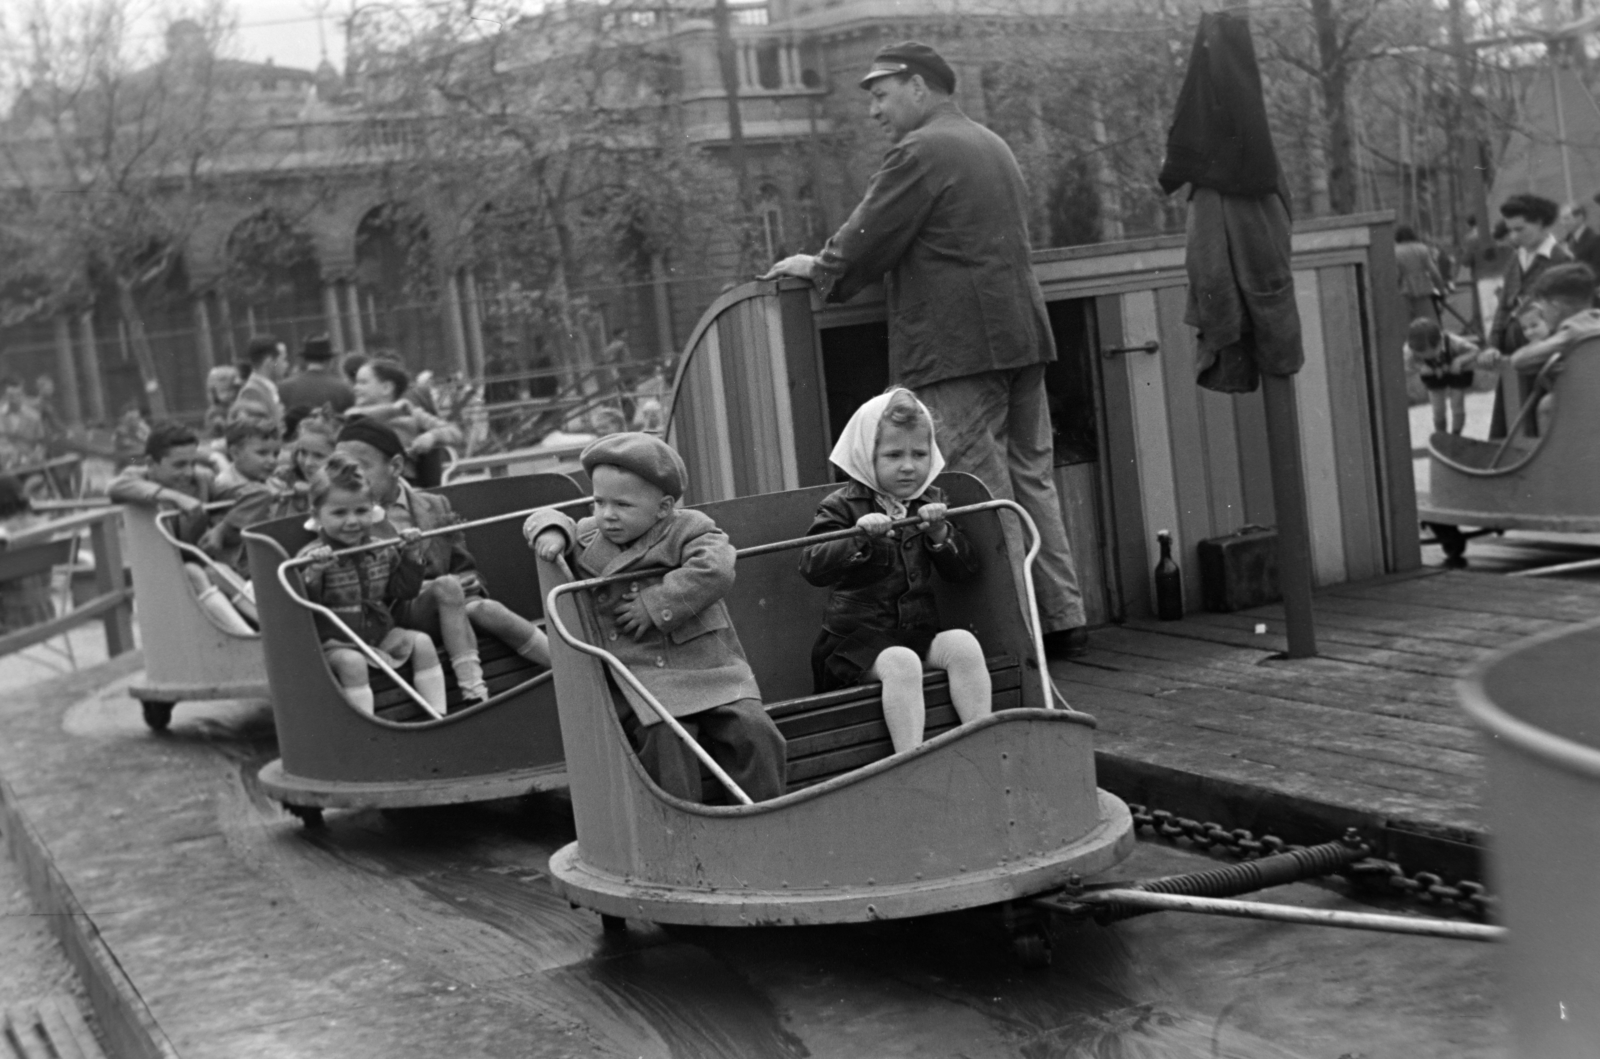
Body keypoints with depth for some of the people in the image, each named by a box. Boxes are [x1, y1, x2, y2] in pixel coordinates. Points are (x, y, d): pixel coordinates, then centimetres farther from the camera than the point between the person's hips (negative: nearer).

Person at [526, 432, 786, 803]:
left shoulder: (688, 530, -4)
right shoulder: (588, 537, 10)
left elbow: (714, 570, -21)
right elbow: (545, 518, 21)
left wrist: (655, 605, -20)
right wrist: (550, 530, -5)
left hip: (708, 663, -1)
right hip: (643, 676, 2)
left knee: (750, 730, -16)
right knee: (663, 739, -24)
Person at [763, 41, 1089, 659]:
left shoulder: (921, 152, -10)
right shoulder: (992, 146, 20)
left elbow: (865, 242, -11)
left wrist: (818, 269, 8)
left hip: (957, 349, -9)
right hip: (1021, 335, 9)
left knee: (980, 493, -6)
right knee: (1031, 477, 12)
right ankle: (1061, 617, 15)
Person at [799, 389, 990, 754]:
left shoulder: (932, 503, 14)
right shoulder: (843, 506, -1)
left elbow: (965, 569, 9)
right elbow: (812, 567, -15)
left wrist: (941, 534, -10)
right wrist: (859, 538, -29)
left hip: (920, 631, 4)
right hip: (858, 637, -4)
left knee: (963, 644, -24)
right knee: (900, 662, -33)